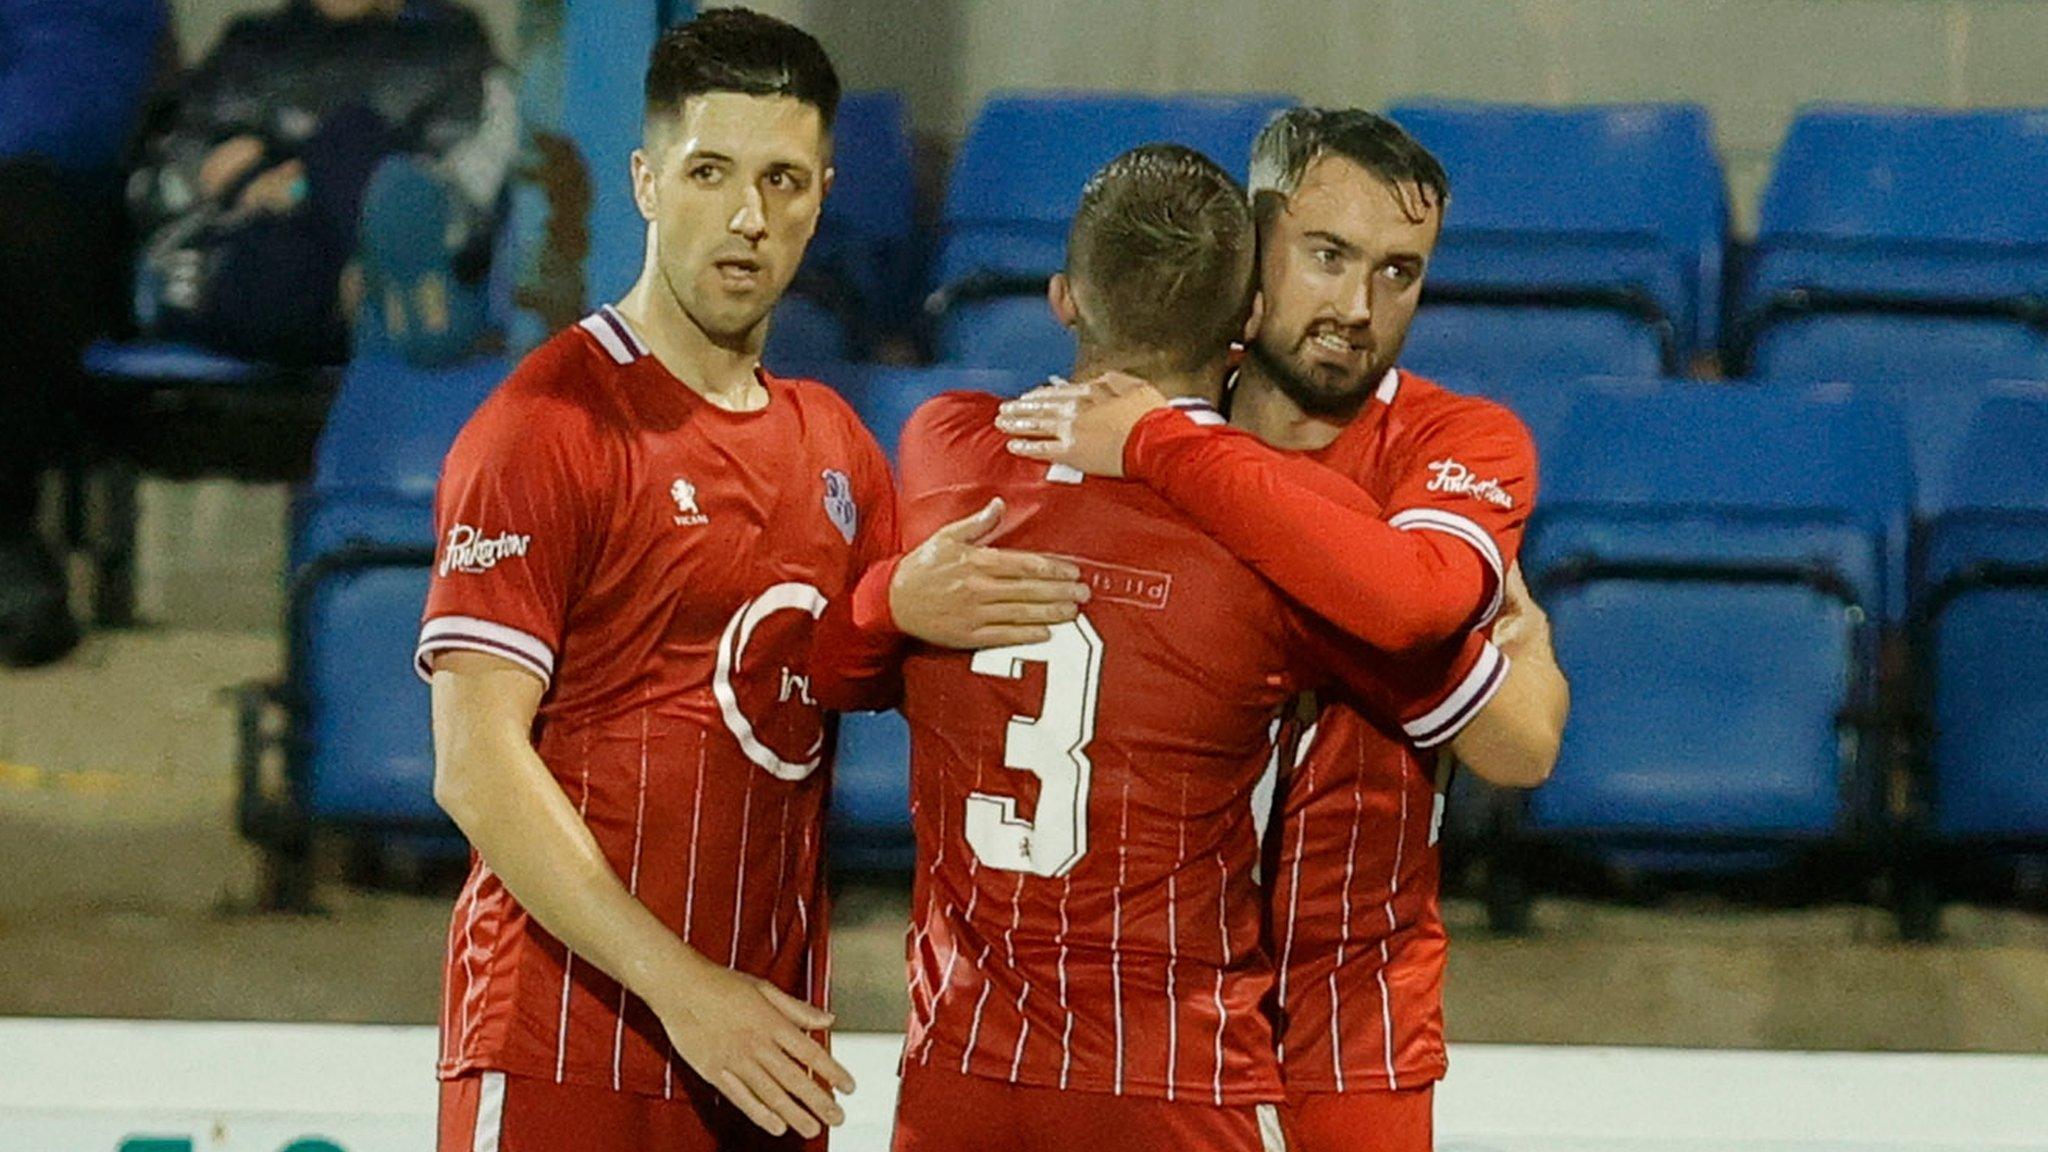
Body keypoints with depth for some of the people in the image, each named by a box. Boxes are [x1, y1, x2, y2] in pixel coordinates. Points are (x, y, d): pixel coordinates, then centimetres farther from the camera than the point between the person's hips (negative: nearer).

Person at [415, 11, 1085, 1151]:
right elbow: (477, 765, -14)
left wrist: (908, 616, -5)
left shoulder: (834, 444, 13)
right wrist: (678, 985, -20)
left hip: (768, 1054, 6)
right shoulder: (547, 427, -8)